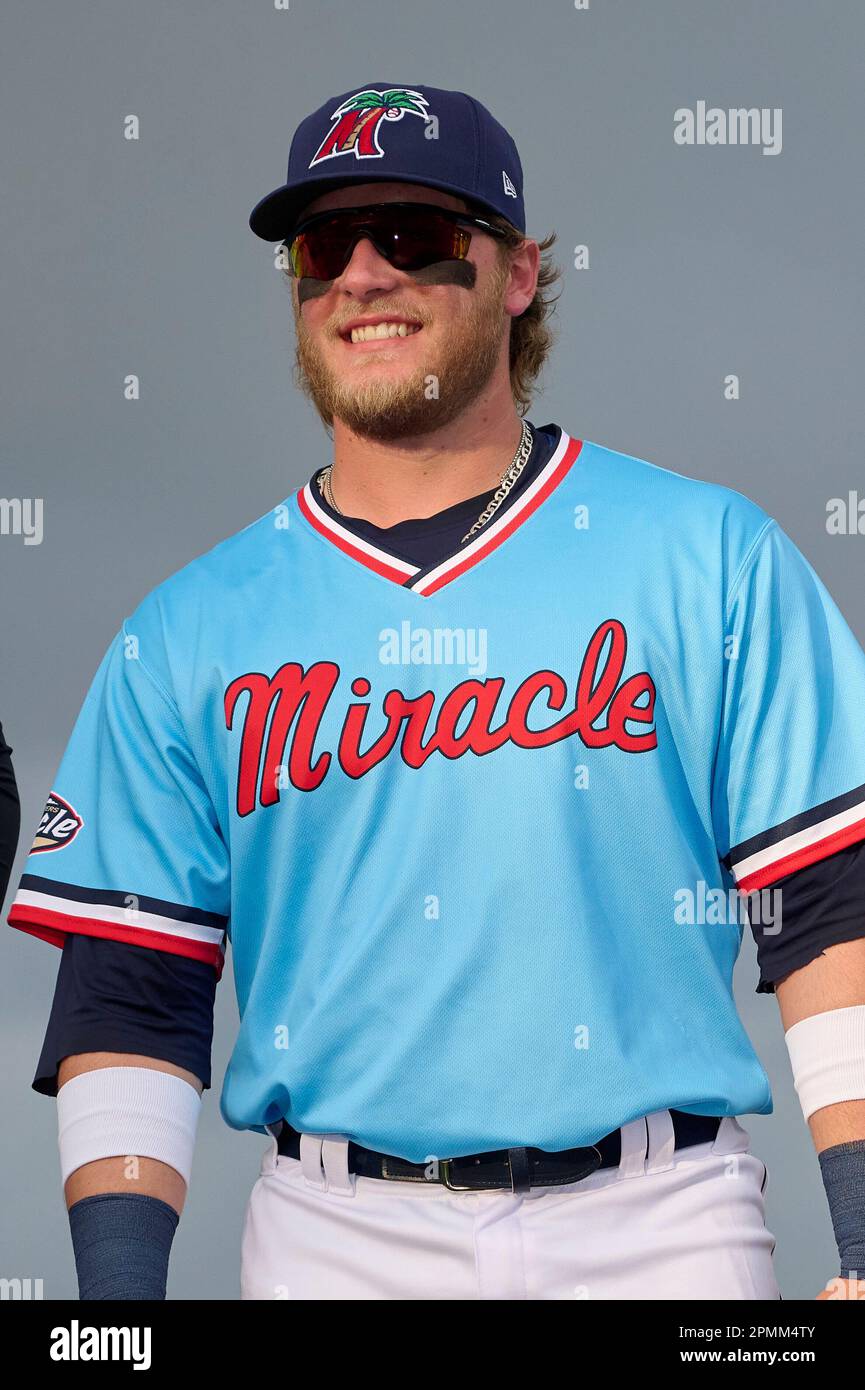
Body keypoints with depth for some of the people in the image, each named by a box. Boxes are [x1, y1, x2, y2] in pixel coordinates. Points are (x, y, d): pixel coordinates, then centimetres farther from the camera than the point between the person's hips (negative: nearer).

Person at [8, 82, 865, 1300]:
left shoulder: (709, 557, 3)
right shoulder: (184, 638, 7)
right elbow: (130, 998, 5)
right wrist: (122, 1290, -7)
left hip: (659, 1228, -1)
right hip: (336, 1235, 1)